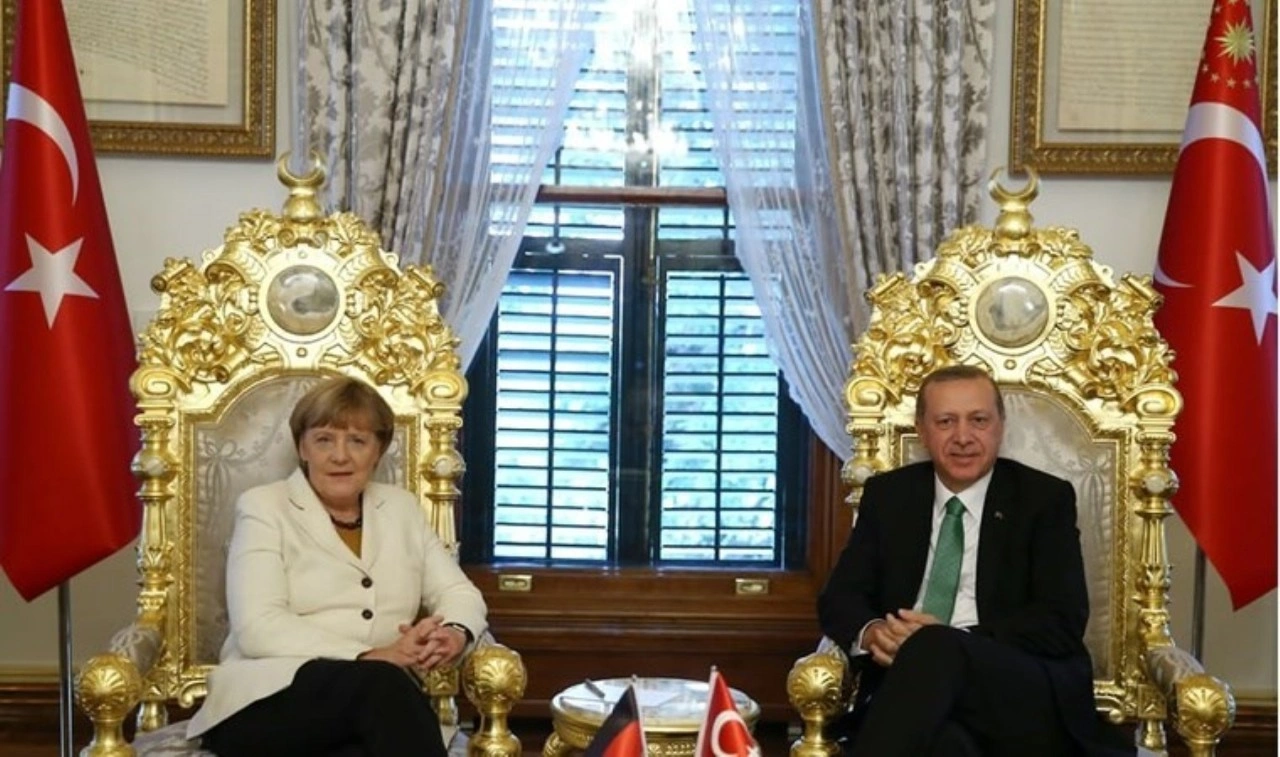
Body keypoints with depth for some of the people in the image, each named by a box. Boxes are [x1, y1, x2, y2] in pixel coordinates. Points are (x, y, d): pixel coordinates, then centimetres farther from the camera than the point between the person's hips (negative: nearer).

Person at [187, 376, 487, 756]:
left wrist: (455, 633, -10)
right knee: (382, 683, -36)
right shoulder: (264, 507, 4)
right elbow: (258, 628, -9)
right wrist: (370, 656, -20)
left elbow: (459, 593, 17)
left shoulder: (401, 508, 19)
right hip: (269, 700, -3)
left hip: (374, 702, 3)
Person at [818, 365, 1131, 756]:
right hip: (913, 690, 1)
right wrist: (871, 632, -13)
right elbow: (838, 597, 13)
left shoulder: (1045, 498, 7)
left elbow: (1064, 622, -3)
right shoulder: (887, 494, 16)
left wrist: (951, 641, -18)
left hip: (1030, 696, 0)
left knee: (935, 650, -36)